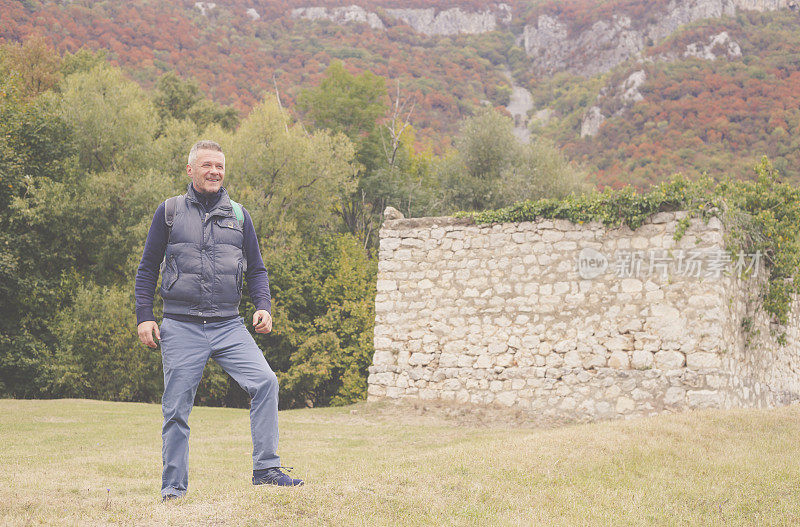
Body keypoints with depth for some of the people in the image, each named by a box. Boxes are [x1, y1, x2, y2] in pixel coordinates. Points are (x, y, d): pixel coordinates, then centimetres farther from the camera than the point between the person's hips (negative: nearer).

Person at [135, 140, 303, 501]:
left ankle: (266, 468, -9)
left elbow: (256, 269, 17)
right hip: (181, 328, -1)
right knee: (177, 409, 1)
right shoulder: (169, 212, 7)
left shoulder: (238, 215, 13)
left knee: (265, 382, -17)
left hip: (229, 327, 2)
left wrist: (264, 307, 0)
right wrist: (144, 318, 2)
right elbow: (147, 269, 10)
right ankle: (173, 488, 14)